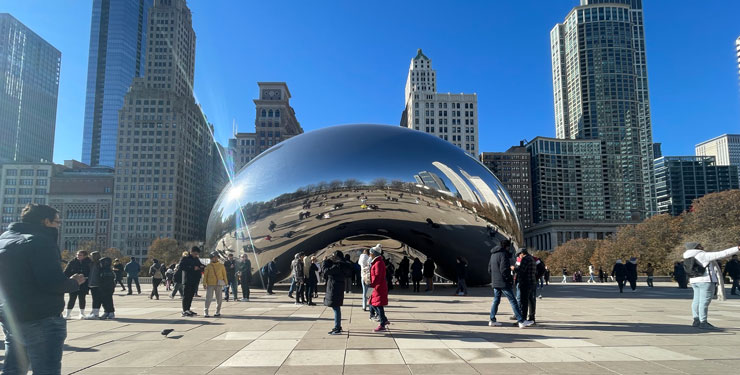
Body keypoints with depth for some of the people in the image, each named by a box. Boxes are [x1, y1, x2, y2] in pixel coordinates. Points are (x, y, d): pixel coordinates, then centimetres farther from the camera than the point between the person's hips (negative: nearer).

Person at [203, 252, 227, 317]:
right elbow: (205, 275, 3)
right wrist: (204, 284, -2)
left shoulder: (221, 266, 5)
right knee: (208, 298, -7)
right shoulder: (208, 266, 2)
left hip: (219, 284, 2)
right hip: (210, 284, -1)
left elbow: (224, 275, 10)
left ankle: (218, 312, 18)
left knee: (219, 298, 6)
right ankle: (205, 312, 0)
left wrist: (226, 283, 10)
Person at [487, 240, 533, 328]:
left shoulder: (493, 254, 15)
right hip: (503, 282, -9)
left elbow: (489, 269, 19)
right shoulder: (503, 254, -14)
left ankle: (492, 320, 14)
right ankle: (521, 321, -6)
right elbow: (504, 270, -21)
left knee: (496, 300, 14)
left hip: (495, 282, 9)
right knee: (513, 301, -6)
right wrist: (510, 279, -10)